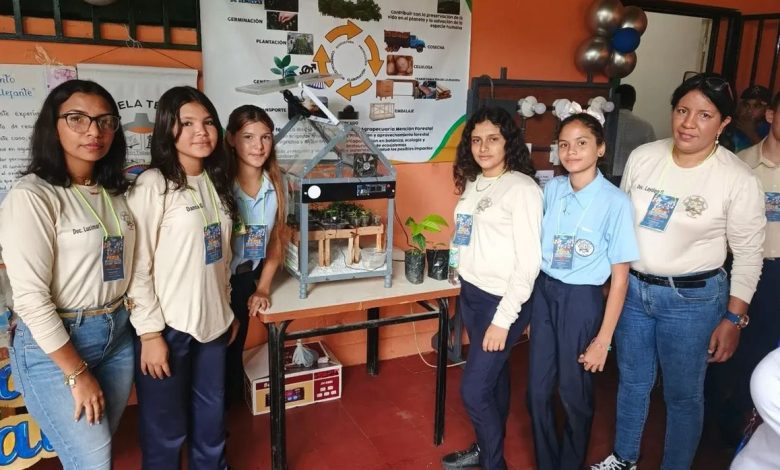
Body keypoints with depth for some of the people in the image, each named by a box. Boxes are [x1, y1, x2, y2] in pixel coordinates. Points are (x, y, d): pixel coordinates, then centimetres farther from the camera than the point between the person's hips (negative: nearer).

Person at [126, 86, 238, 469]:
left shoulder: (216, 181, 8)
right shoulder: (152, 185, -13)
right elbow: (136, 265, -14)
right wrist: (150, 332, -15)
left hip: (212, 321, 6)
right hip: (168, 326, -6)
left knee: (212, 418, 18)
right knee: (166, 429, 8)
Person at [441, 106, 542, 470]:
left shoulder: (523, 189, -15)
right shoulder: (472, 183, 8)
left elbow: (529, 262, -18)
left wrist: (503, 319, -19)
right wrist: (464, 287, 12)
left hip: (502, 300, -7)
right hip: (470, 294, 7)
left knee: (474, 390, -3)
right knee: (492, 377, 21)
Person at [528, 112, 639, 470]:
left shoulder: (615, 202, -15)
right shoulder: (551, 189, -1)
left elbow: (620, 275, -11)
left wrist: (603, 339, -10)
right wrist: (529, 304, 8)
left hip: (581, 300, -4)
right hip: (542, 293, 4)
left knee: (574, 395, 12)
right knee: (538, 392, 13)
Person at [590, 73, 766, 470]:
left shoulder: (739, 180, -13)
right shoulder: (642, 157, -4)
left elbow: (748, 255, -6)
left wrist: (734, 318, -7)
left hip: (692, 299, -3)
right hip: (632, 288, 4)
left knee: (683, 394, 12)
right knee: (632, 381, 20)